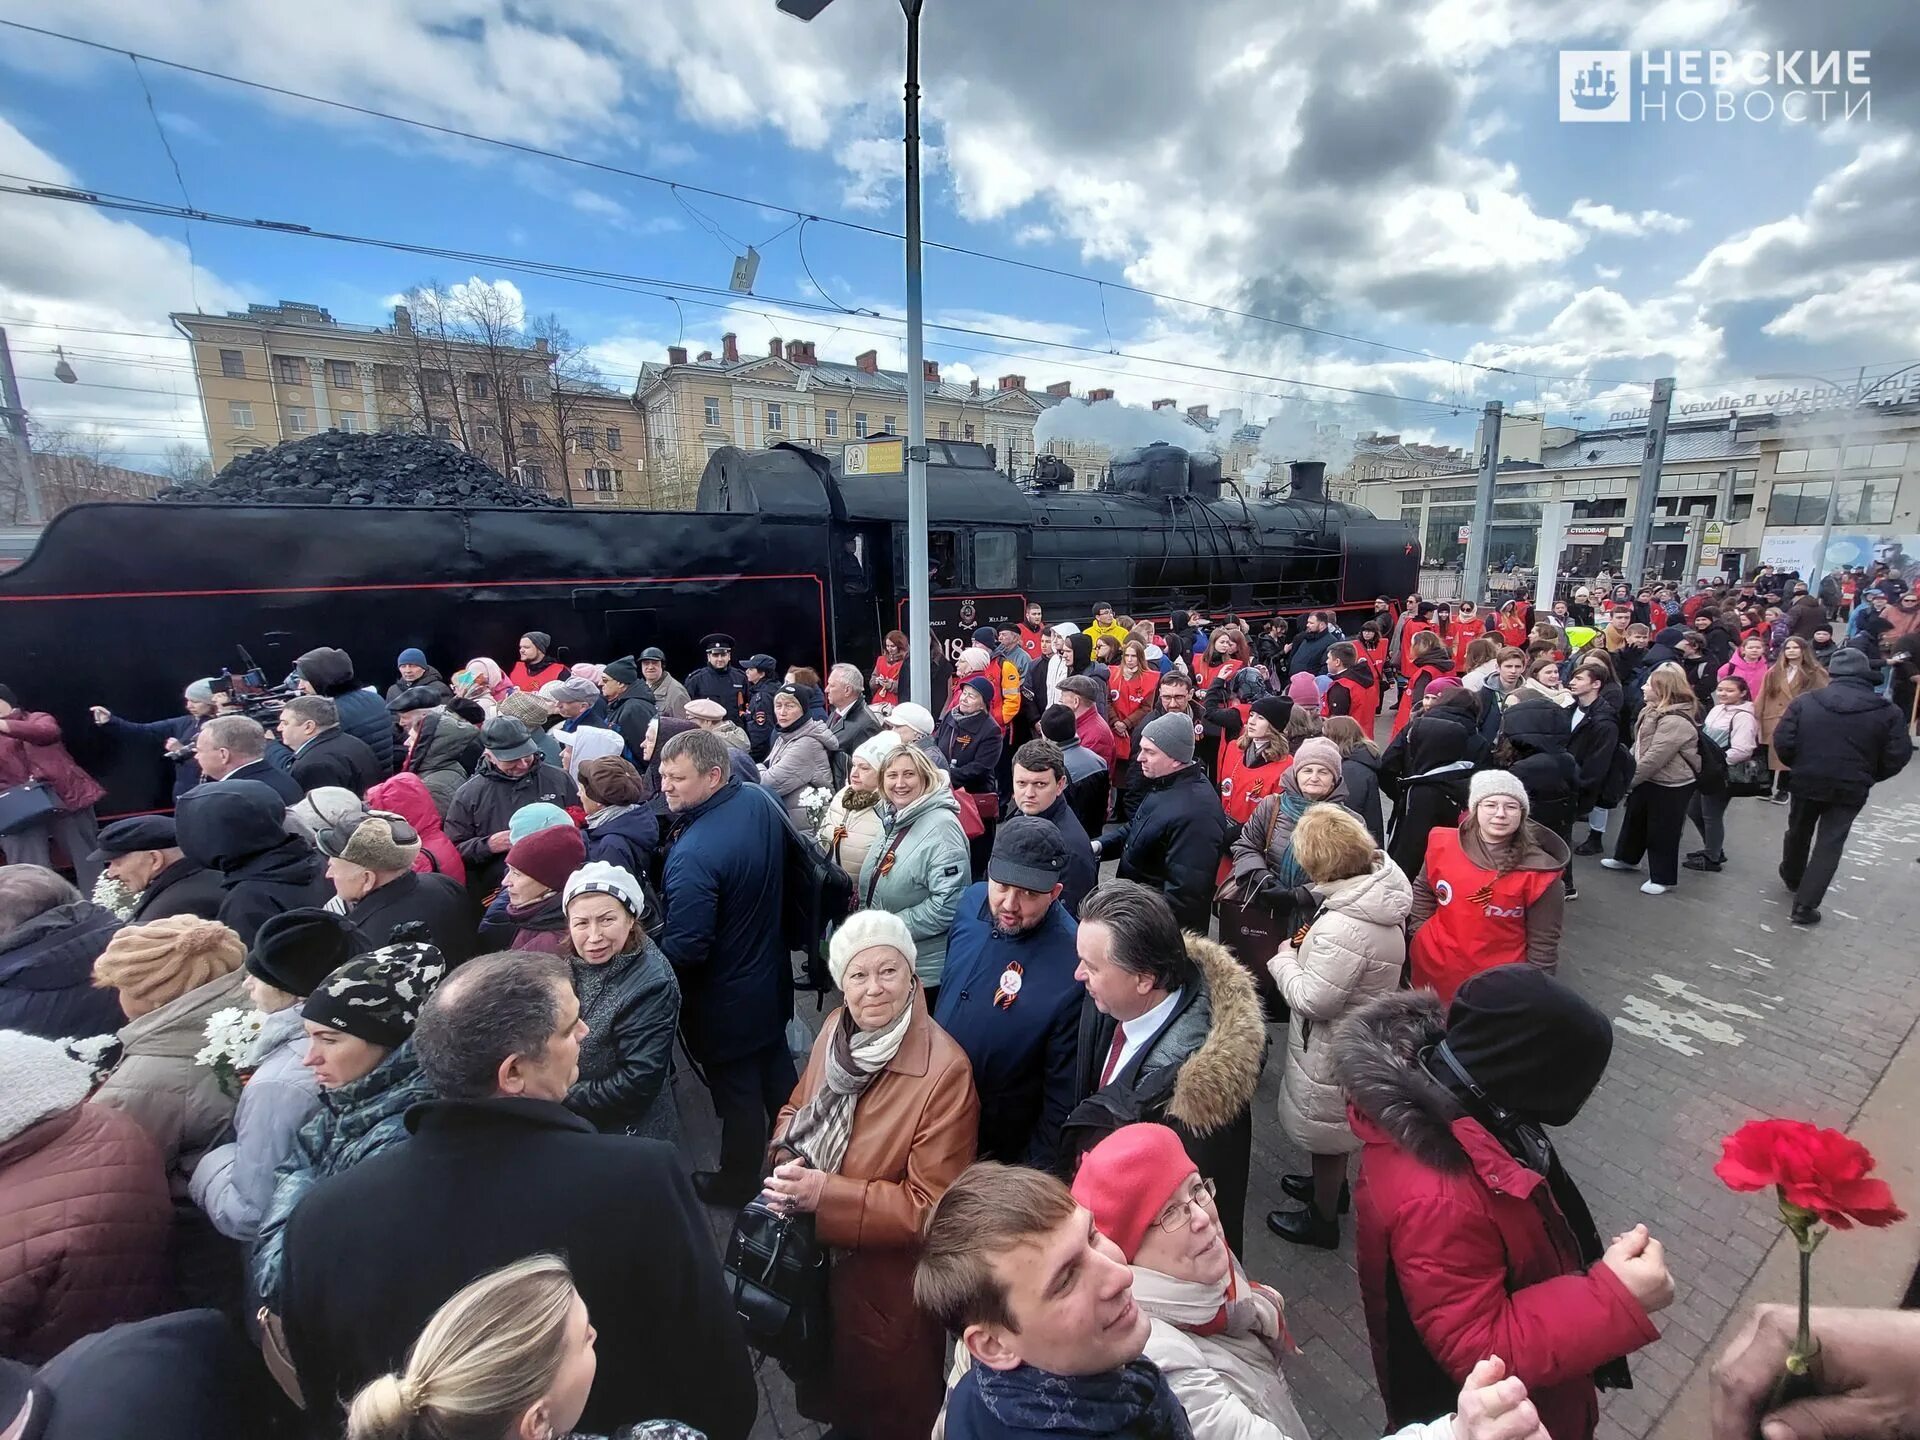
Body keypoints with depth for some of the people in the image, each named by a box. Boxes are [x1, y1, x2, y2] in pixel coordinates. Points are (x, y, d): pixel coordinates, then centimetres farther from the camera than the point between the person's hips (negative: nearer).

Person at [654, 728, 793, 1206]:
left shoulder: (693, 854, -35)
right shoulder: (761, 800, -10)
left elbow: (685, 950, -30)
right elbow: (800, 867, 6)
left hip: (725, 1001, -8)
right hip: (771, 977, 8)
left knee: (738, 1093, 15)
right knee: (778, 1074, 27)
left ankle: (739, 1180, 38)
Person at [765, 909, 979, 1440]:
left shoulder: (945, 1071, -31)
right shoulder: (835, 1028, -10)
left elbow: (931, 1208, -26)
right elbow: (797, 1107, 6)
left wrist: (823, 1193, -29)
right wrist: (786, 1159, -15)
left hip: (886, 1286, -6)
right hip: (818, 1261, 6)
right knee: (829, 1388, 33)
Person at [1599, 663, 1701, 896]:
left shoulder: (1675, 721, -27)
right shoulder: (1652, 710, 5)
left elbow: (1654, 759, -28)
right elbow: (1639, 745, 13)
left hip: (1672, 786, -9)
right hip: (1648, 779, 9)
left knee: (1662, 831, 4)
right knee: (1634, 818, 23)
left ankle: (1663, 878, 19)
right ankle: (1626, 857, 43)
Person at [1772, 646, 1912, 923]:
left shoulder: (1805, 701, -7)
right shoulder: (1887, 711, -4)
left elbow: (1782, 743, -10)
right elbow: (1899, 755, -3)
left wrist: (1799, 767, 9)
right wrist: (1867, 777, 13)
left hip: (1807, 781, 0)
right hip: (1850, 788, 0)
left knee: (1799, 832, 23)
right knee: (1830, 844, 4)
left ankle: (1792, 878, 45)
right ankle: (1805, 905, 0)